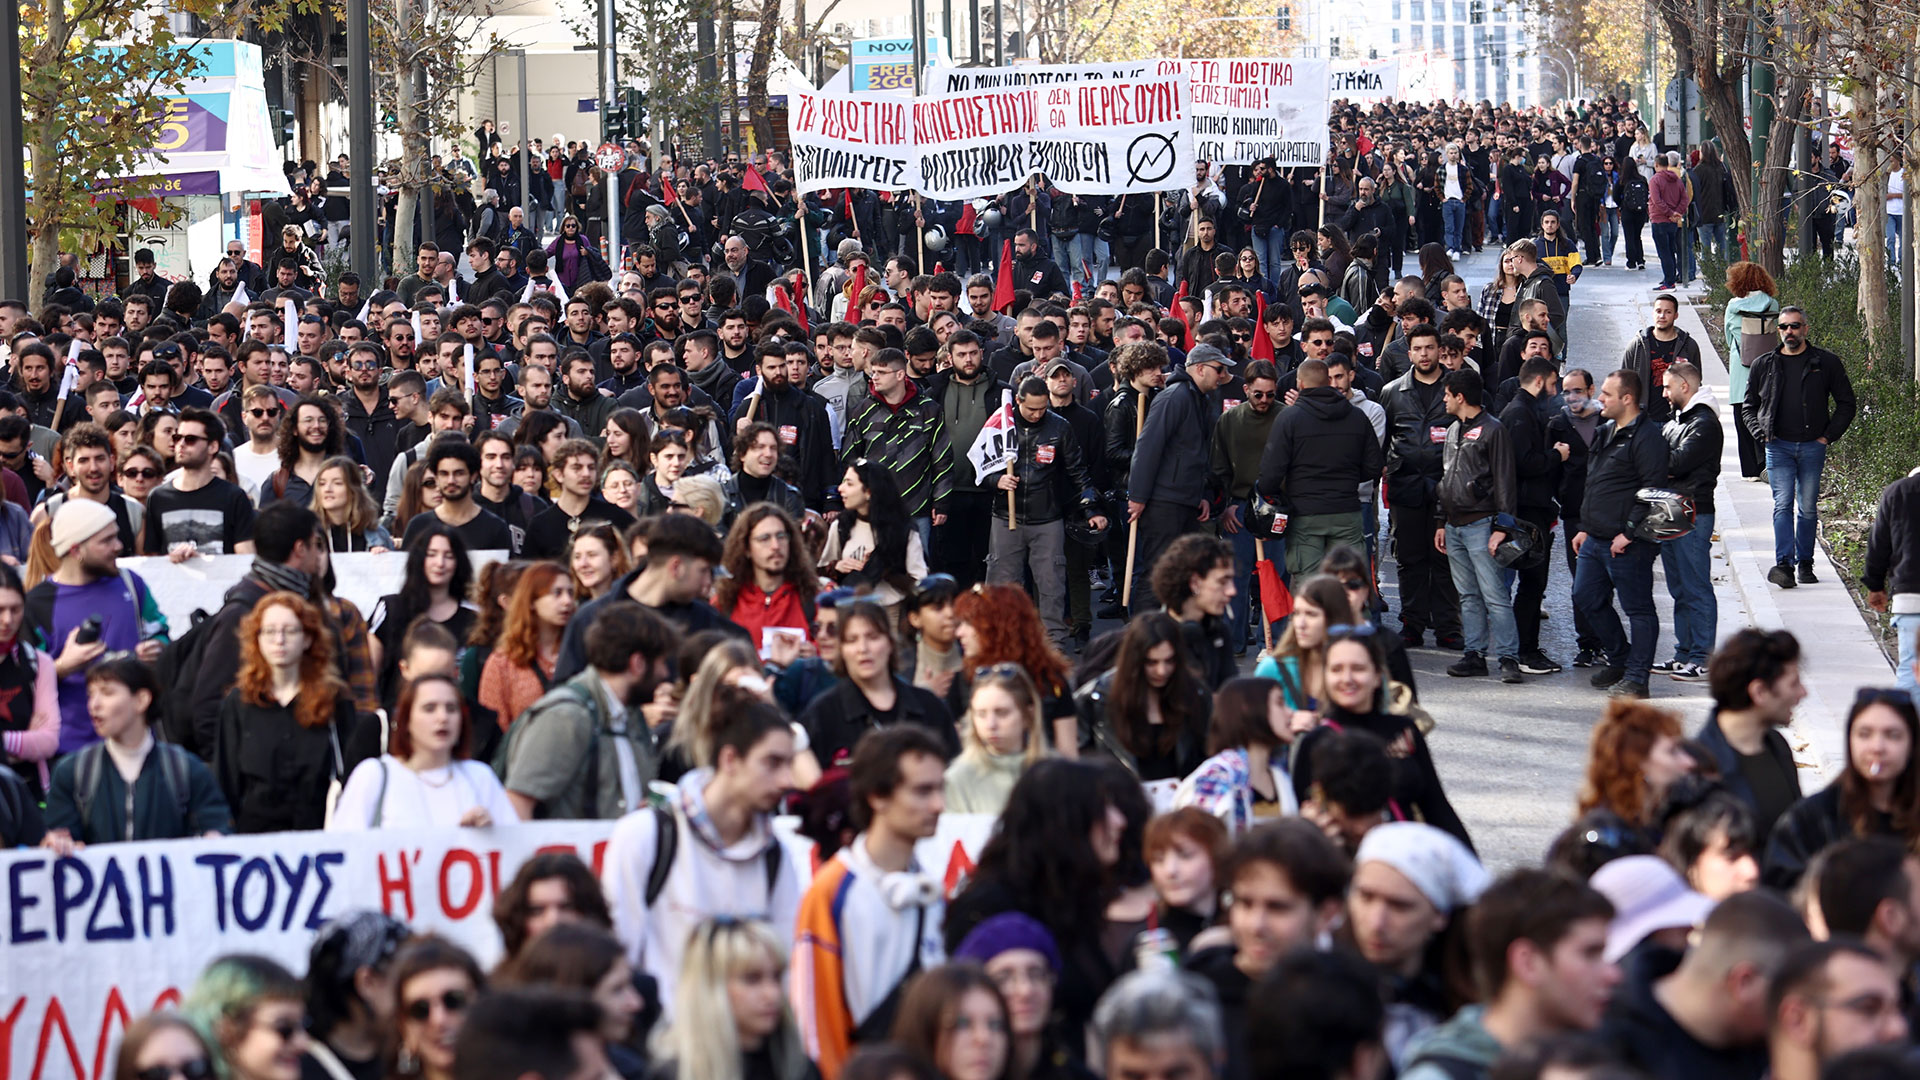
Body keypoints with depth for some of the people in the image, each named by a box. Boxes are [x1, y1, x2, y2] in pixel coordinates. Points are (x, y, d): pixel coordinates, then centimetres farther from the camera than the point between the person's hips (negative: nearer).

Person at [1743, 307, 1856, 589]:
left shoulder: (1826, 363, 4)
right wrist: (1759, 432, 1)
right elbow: (1749, 405, 18)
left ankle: (1805, 563, 15)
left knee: (1808, 508, 5)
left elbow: (1846, 404, 10)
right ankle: (1783, 564, -22)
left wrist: (1828, 436, 0)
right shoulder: (1764, 365, 8)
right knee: (1783, 504, -13)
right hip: (1778, 446, 0)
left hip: (1812, 447, 0)